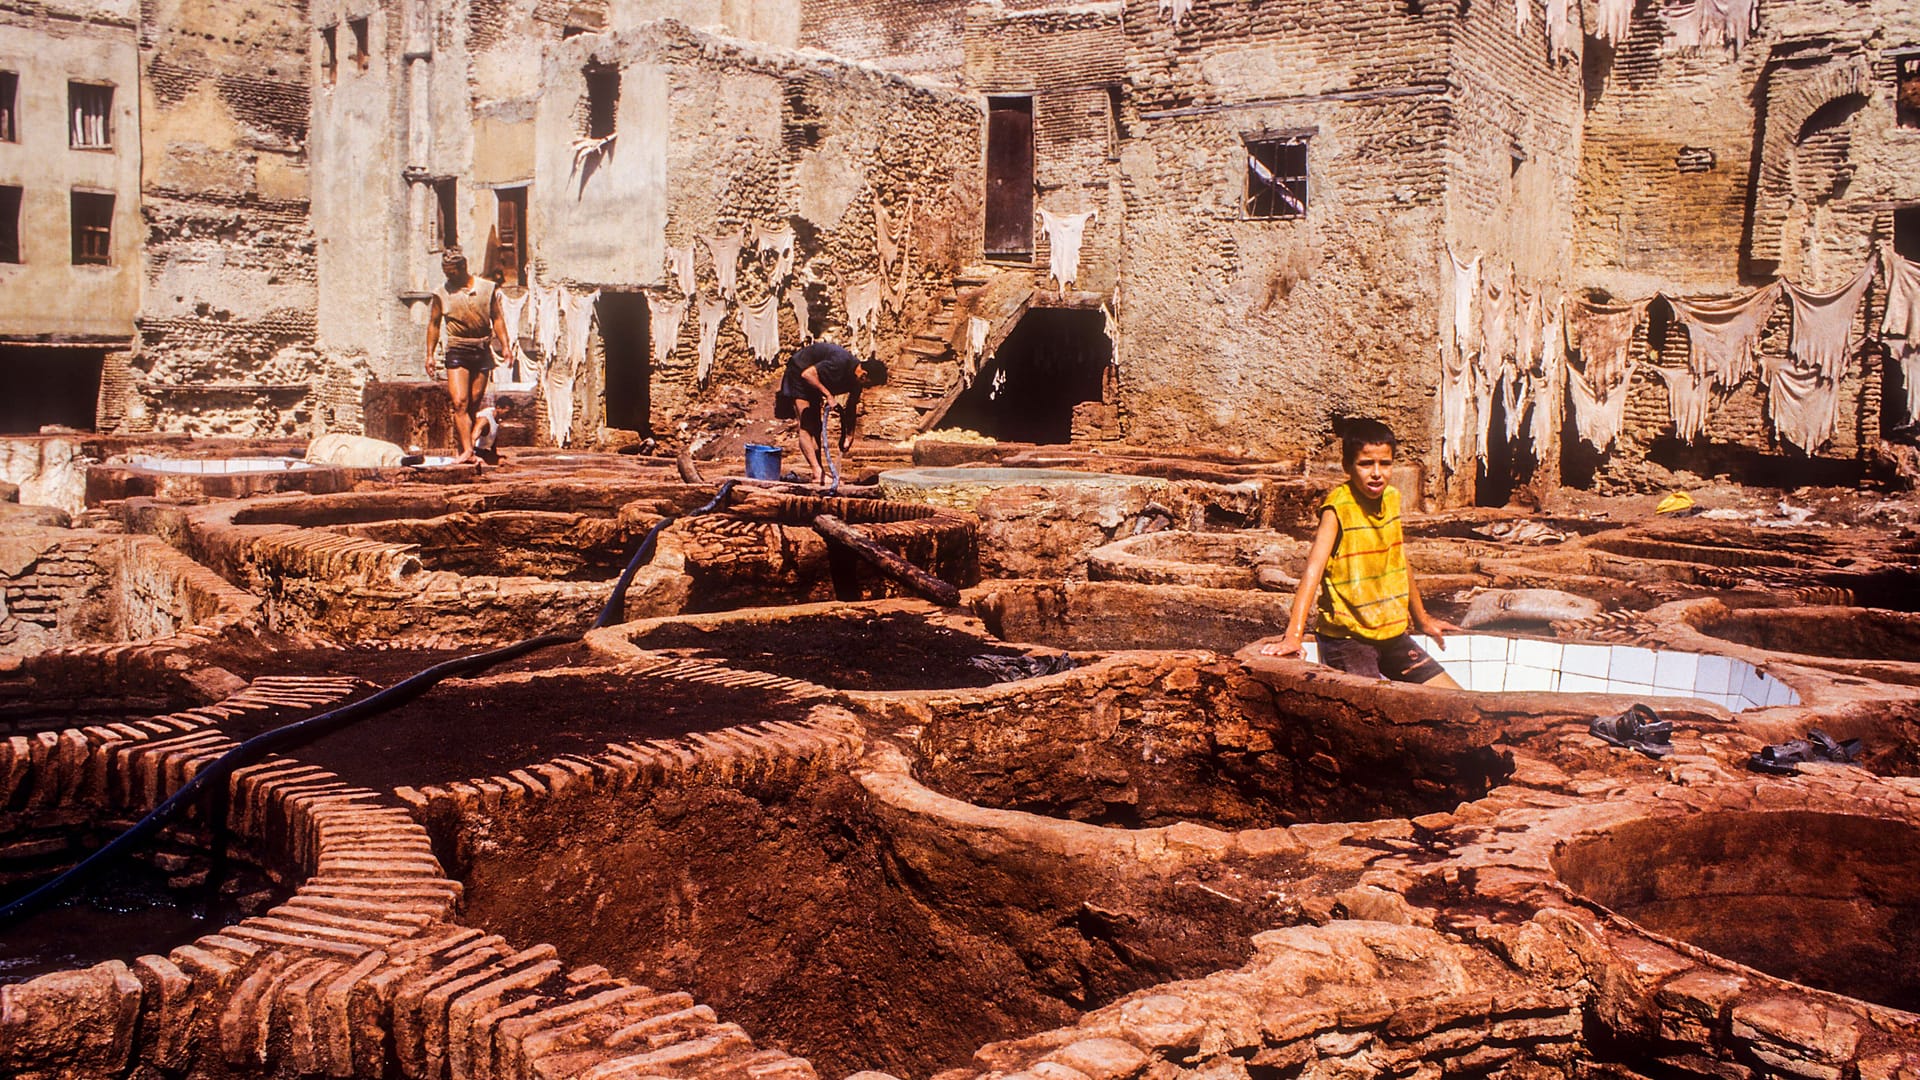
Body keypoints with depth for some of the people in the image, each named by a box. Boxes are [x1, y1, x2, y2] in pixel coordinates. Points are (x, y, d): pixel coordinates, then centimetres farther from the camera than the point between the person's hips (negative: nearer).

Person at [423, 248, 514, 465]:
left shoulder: (487, 288, 6)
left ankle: (464, 445, 15)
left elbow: (497, 318, 10)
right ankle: (467, 451, -19)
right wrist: (430, 354, 4)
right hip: (457, 352, -2)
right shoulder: (442, 294, 3)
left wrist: (505, 346, 2)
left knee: (474, 404, 5)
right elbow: (434, 324, 9)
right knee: (460, 403, -14)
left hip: (482, 351, 2)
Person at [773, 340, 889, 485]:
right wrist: (827, 394, -31)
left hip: (815, 383, 9)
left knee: (816, 426, 9)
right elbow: (807, 374, -33)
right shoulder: (840, 363, -35)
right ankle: (818, 473, -25)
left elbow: (852, 409, 1)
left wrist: (849, 436, -1)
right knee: (806, 426, -17)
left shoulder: (857, 379, -8)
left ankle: (819, 472, 13)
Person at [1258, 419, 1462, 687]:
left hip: (1391, 632, 7)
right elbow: (1314, 568, -26)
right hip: (1346, 636, -7)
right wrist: (1293, 635, -36)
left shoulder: (1392, 499, 4)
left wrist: (1422, 619, 27)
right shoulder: (1338, 506, -16)